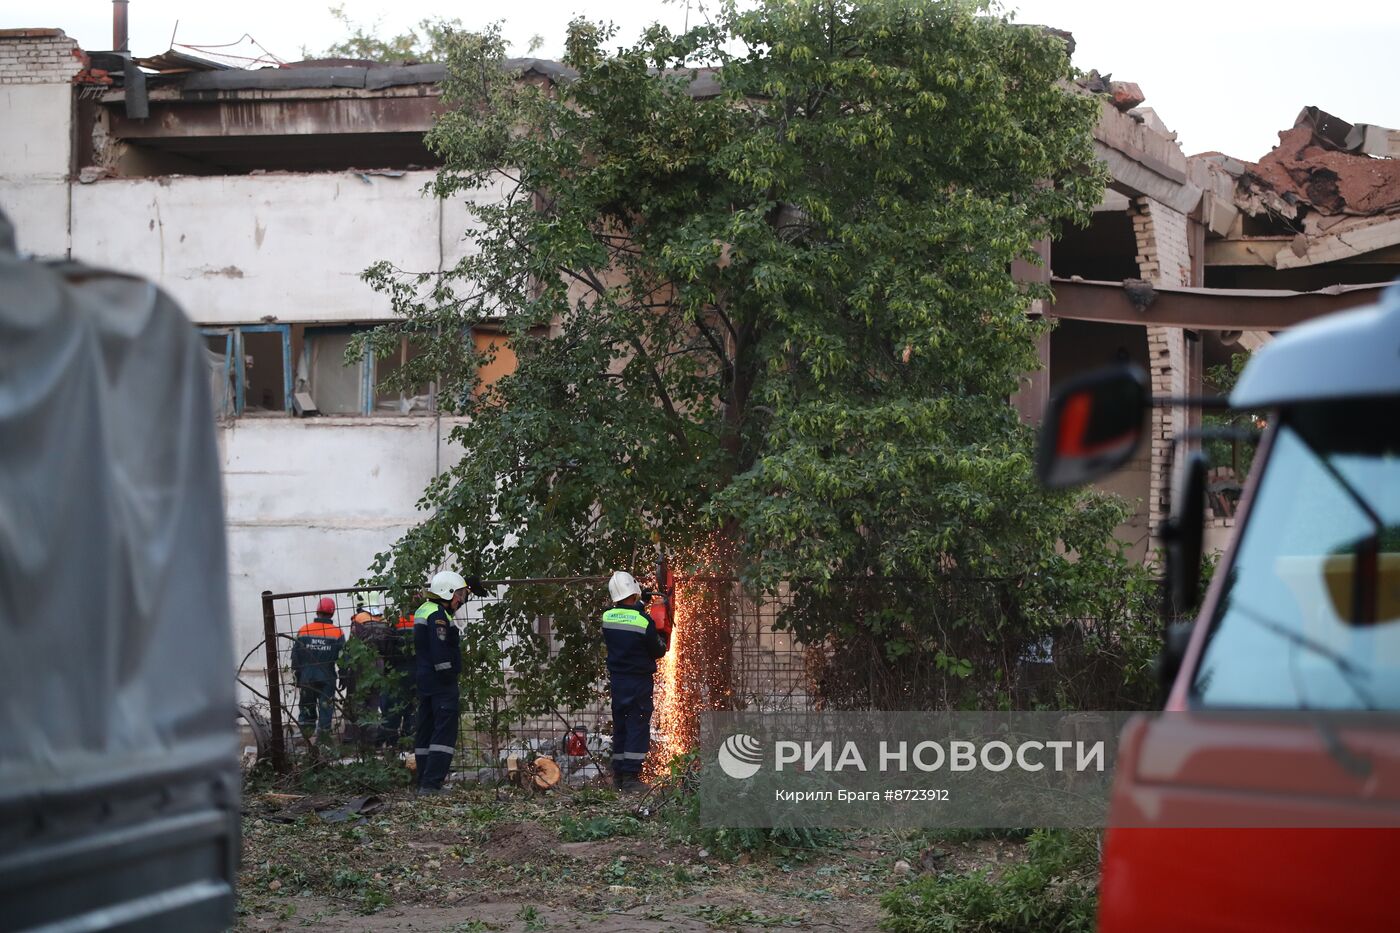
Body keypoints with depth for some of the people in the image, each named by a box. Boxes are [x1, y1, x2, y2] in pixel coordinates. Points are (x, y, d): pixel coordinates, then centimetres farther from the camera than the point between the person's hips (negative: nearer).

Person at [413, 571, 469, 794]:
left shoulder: (423, 611, 17)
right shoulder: (439, 616, -15)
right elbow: (441, 653, -21)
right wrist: (450, 682, -17)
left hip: (423, 680, 10)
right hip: (440, 683, -10)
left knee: (426, 731, 12)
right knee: (445, 731, -10)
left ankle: (424, 782, 16)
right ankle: (431, 783, -17)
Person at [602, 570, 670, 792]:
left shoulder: (607, 617, -2)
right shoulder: (644, 621, -16)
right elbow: (658, 651, -7)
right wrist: (663, 640, 16)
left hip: (616, 679, 5)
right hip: (639, 680, -5)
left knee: (620, 725, 14)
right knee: (638, 726, -2)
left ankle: (618, 774, 16)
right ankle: (631, 775, -7)